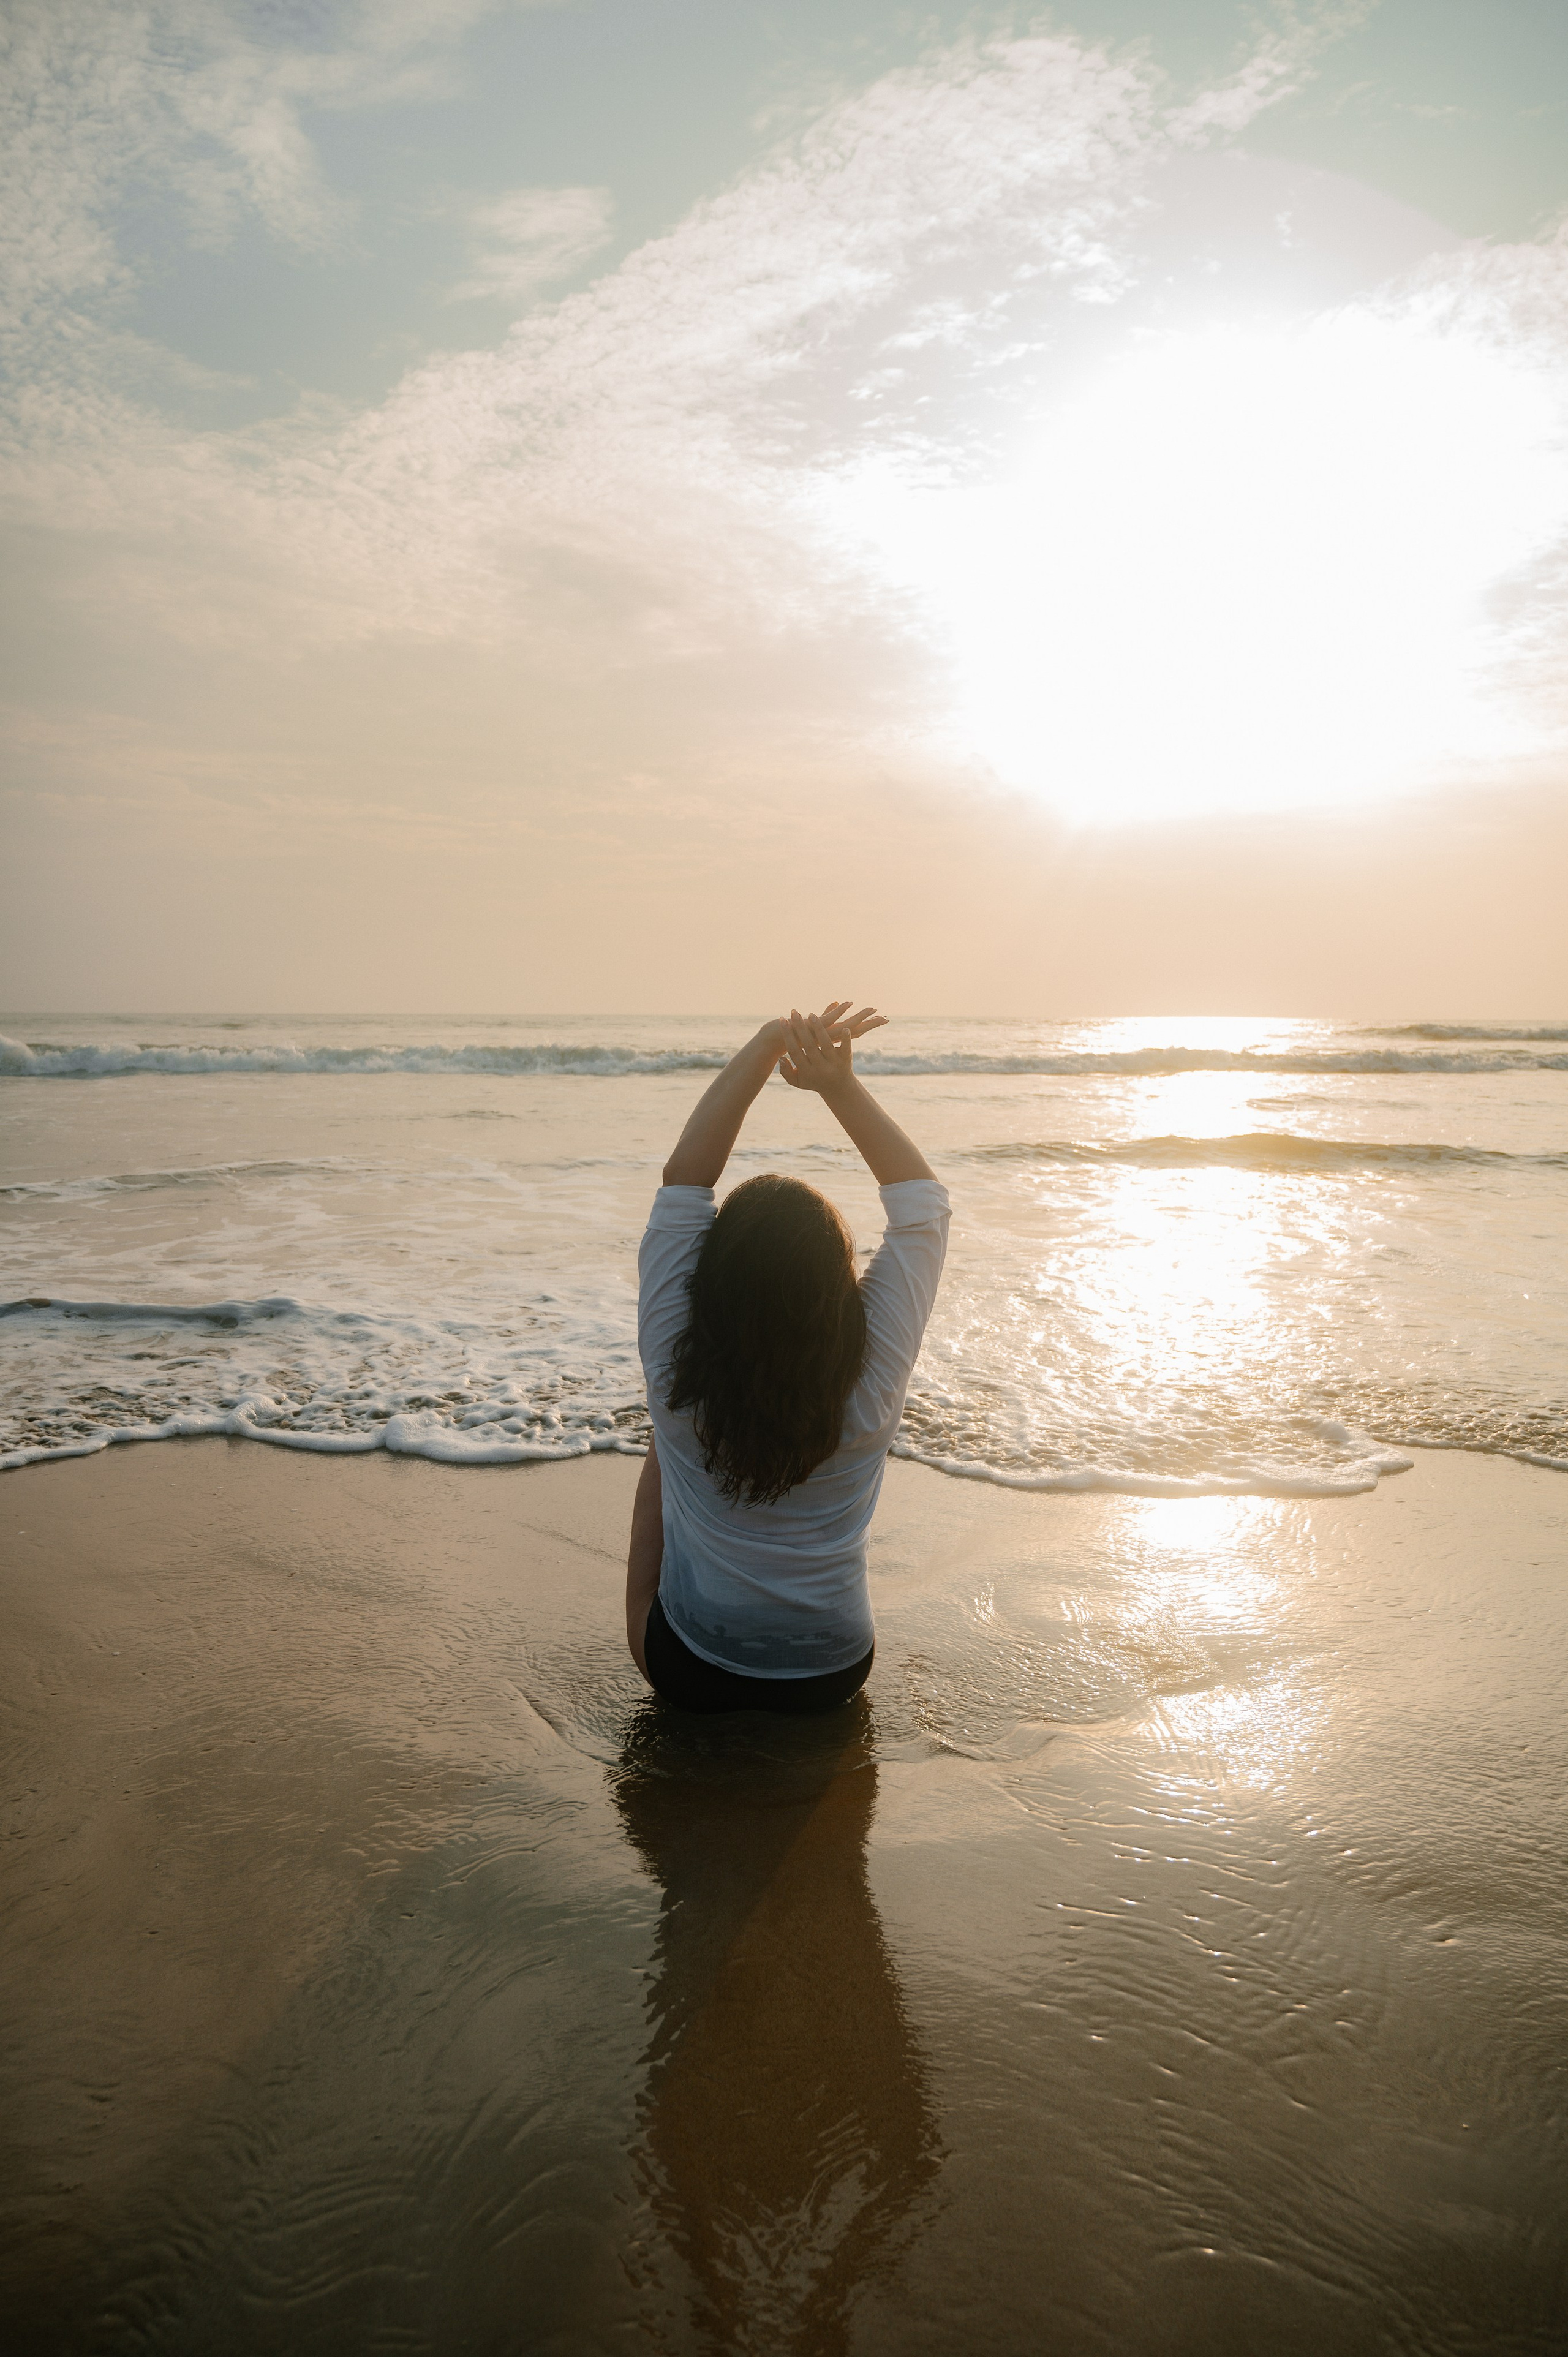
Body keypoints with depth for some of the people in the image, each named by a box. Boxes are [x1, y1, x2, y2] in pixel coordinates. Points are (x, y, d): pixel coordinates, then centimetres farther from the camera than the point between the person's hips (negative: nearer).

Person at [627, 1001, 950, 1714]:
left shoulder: (677, 1369, -26)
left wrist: (770, 1044, -21)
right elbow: (921, 1196, -12)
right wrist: (842, 1086, -18)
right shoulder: (871, 1380, -24)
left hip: (688, 1677, -1)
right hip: (830, 1681, 1)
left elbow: (684, 1175, -17)